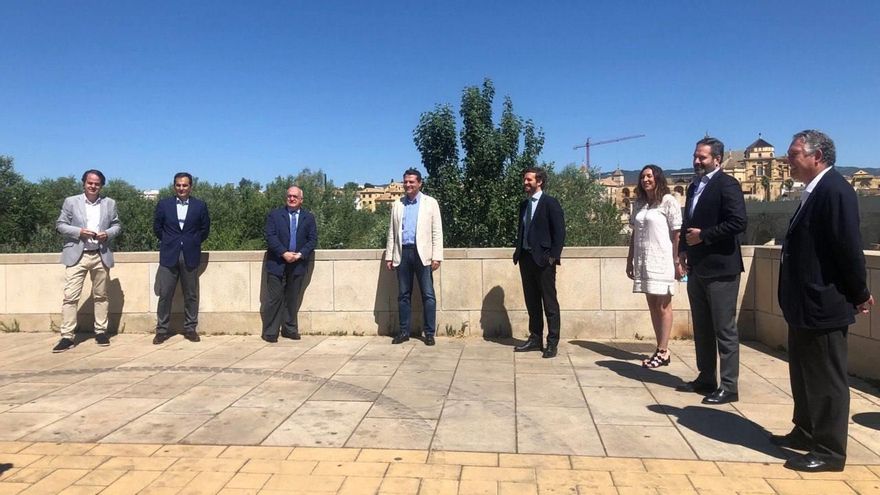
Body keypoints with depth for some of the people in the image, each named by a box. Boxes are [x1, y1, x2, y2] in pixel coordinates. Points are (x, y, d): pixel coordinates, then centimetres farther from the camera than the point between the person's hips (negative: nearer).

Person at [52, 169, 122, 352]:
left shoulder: (110, 203, 8)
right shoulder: (71, 201, 3)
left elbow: (117, 225, 11)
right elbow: (60, 225, 2)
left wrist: (108, 233, -11)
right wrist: (79, 231, -15)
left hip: (101, 256, 2)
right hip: (77, 255, -2)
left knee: (101, 296, 9)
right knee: (70, 296, -6)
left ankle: (101, 331, 18)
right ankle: (67, 336, -4)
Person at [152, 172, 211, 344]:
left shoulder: (200, 205, 3)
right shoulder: (163, 204, 4)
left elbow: (205, 229, 11)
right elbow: (157, 228, 12)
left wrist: (193, 243, 7)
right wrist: (168, 242, 10)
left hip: (190, 256, 0)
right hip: (169, 256, 0)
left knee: (191, 296, 5)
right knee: (164, 295, 0)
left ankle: (190, 328, 14)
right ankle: (162, 330, 9)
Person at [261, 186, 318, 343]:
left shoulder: (309, 217, 9)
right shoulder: (274, 215, 4)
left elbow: (313, 240, 3)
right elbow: (270, 236, -6)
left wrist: (300, 254, -12)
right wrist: (284, 253, -17)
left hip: (298, 264, 2)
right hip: (277, 263, -2)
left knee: (292, 299, 9)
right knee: (274, 299, -2)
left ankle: (290, 330, 18)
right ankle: (270, 332, 5)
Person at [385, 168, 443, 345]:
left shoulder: (430, 203, 4)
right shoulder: (397, 205, 13)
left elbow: (437, 231, -1)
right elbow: (392, 232, 14)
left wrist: (437, 256, -8)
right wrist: (389, 255, 8)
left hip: (422, 253, -3)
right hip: (402, 253, 3)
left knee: (428, 295, -2)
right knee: (403, 295, 7)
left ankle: (430, 333, 4)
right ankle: (404, 331, 15)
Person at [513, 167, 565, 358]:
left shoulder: (550, 202, -6)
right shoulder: (524, 204, 15)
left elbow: (559, 231, -10)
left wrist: (553, 256, -15)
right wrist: (518, 252, 9)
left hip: (543, 259, -7)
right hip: (526, 257, 7)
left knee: (549, 303, -1)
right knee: (532, 302, 11)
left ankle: (552, 343, 5)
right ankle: (535, 339, 19)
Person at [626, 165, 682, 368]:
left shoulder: (668, 201, -6)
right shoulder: (639, 203, 12)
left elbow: (677, 234, -9)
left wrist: (677, 261, -13)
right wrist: (630, 260, 13)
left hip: (662, 261, -6)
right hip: (643, 261, 7)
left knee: (663, 305, -1)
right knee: (652, 305, 9)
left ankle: (663, 351, 5)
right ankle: (661, 350, 16)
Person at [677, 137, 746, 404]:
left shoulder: (727, 185, -10)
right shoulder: (694, 186, 16)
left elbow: (738, 223, -20)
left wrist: (703, 236, -16)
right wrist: (683, 251, 7)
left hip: (720, 268, -8)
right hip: (697, 268, 9)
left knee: (724, 330, -2)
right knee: (702, 328, 15)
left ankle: (728, 386, 6)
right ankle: (705, 378, 26)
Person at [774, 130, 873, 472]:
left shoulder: (835, 189, -17)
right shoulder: (814, 192, 13)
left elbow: (849, 247, -19)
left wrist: (859, 294, -10)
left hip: (823, 305, -10)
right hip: (806, 304, 10)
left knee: (827, 380, 2)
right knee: (804, 375, 20)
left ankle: (829, 451, 13)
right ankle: (806, 432, 34)